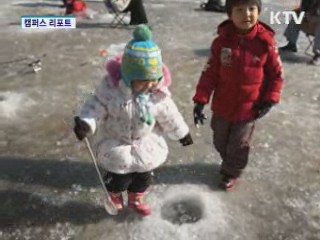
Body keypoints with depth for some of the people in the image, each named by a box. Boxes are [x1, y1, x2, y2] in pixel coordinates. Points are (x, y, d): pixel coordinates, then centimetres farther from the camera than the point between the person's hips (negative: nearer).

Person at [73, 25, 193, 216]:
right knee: (120, 176, 7)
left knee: (143, 174, 19)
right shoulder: (112, 86, -26)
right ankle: (114, 197, 46)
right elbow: (98, 105, -16)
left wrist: (181, 133, 8)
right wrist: (86, 123, -33)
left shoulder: (159, 93, -19)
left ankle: (136, 199, 52)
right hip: (115, 141, -2)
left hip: (146, 142, 3)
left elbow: (169, 116, -4)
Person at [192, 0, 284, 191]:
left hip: (249, 109, -2)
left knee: (238, 147, 17)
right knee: (220, 142, 21)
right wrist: (200, 100, -14)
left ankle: (232, 173, 45)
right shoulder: (222, 41, -12)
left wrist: (270, 101, -11)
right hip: (222, 105, 2)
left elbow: (277, 74, -4)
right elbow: (210, 73, -8)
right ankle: (229, 164, 53)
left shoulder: (266, 42, -15)